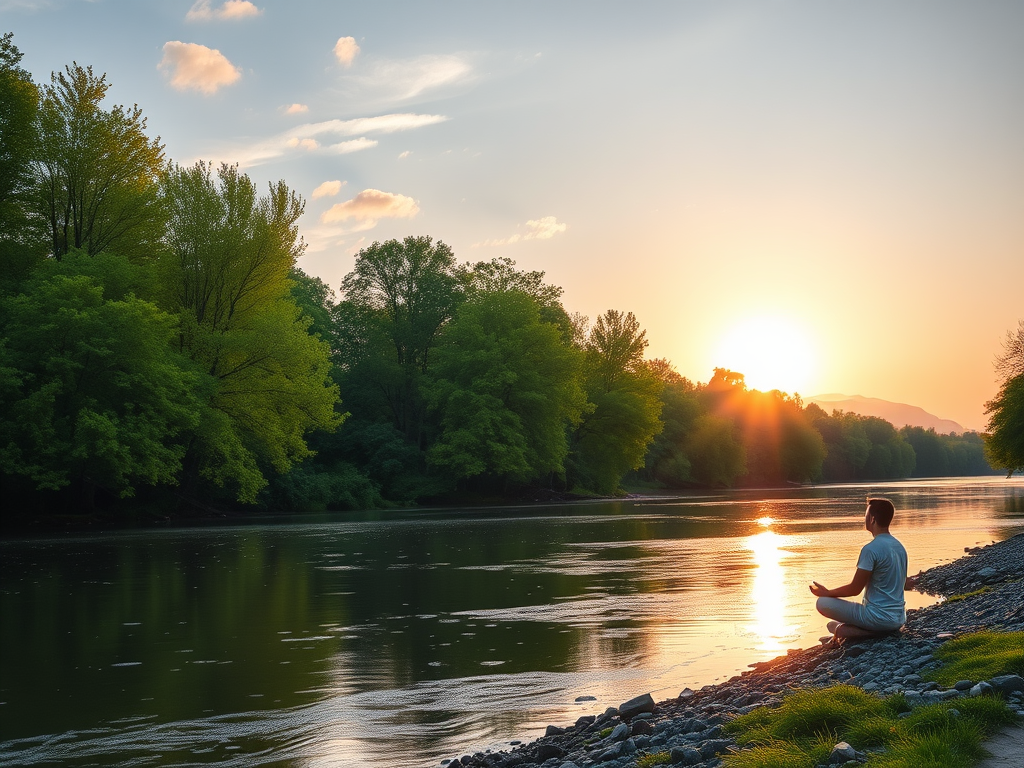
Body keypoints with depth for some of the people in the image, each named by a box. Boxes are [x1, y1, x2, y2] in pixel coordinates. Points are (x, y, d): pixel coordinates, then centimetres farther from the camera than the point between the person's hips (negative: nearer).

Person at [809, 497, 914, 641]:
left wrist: (827, 593, 1)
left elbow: (855, 589, -13)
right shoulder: (899, 547, 8)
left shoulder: (871, 549, -17)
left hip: (878, 617, -8)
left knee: (822, 603, -3)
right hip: (899, 620, 8)